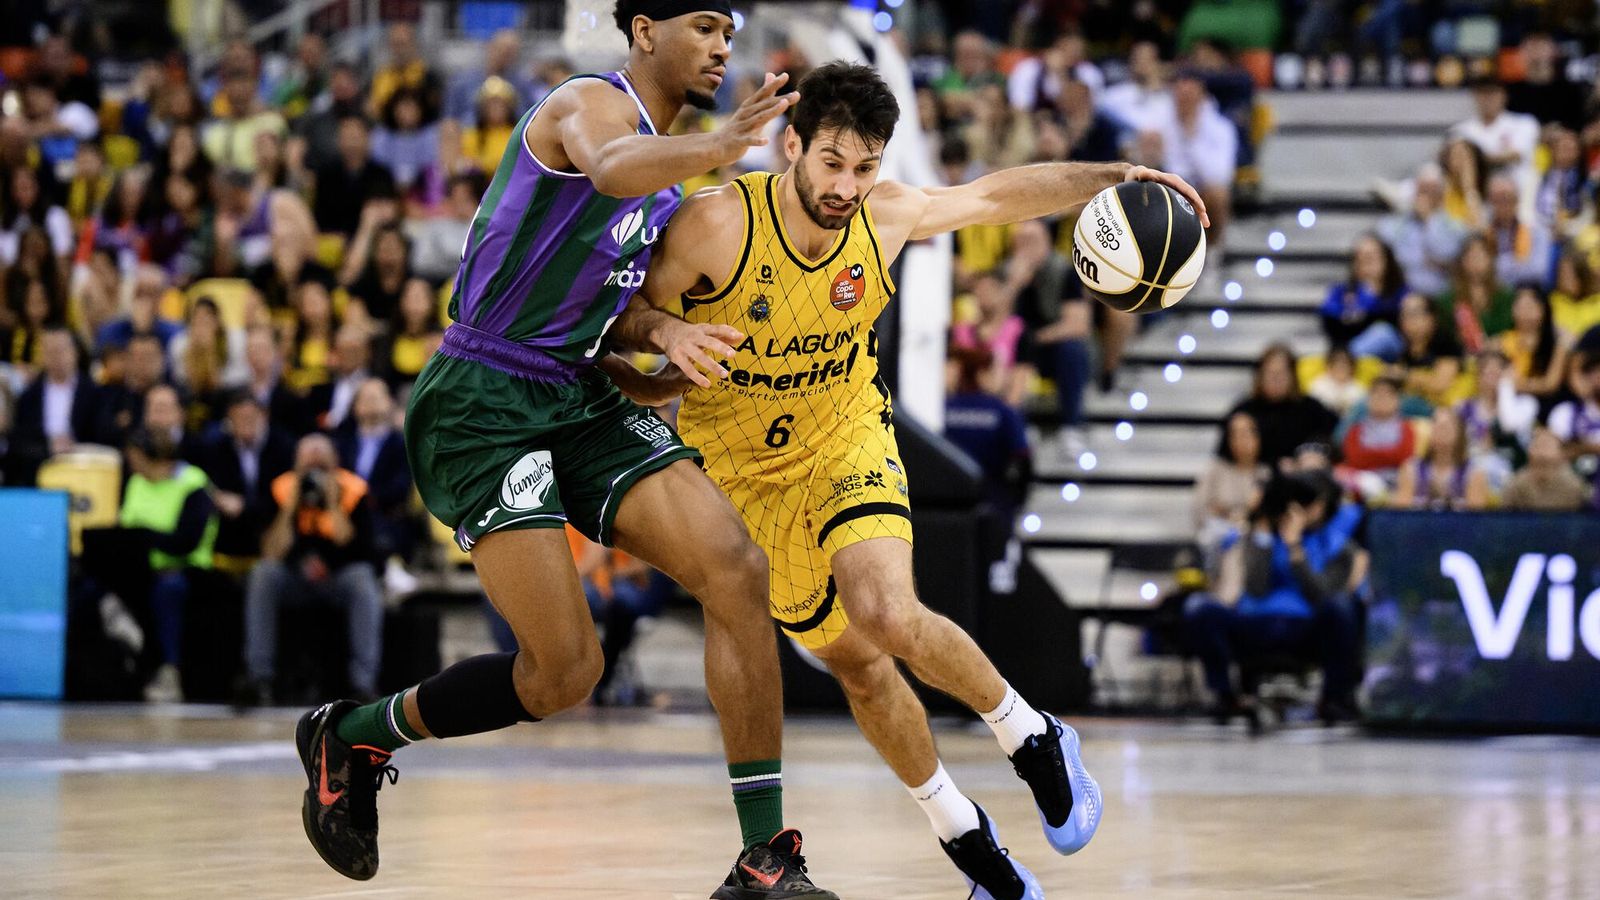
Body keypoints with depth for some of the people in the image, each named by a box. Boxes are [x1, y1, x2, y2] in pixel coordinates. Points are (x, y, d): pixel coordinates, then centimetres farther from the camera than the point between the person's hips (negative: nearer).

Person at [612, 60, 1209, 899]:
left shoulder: (887, 216, -15)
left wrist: (1111, 176, -10)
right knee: (856, 667, 5)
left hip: (846, 444, 0)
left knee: (888, 616, -27)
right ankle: (960, 831, 27)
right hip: (742, 472, 0)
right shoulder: (718, 222, -25)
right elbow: (624, 311, -16)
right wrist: (666, 334, -38)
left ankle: (1032, 739, -4)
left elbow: (1000, 193, 0)